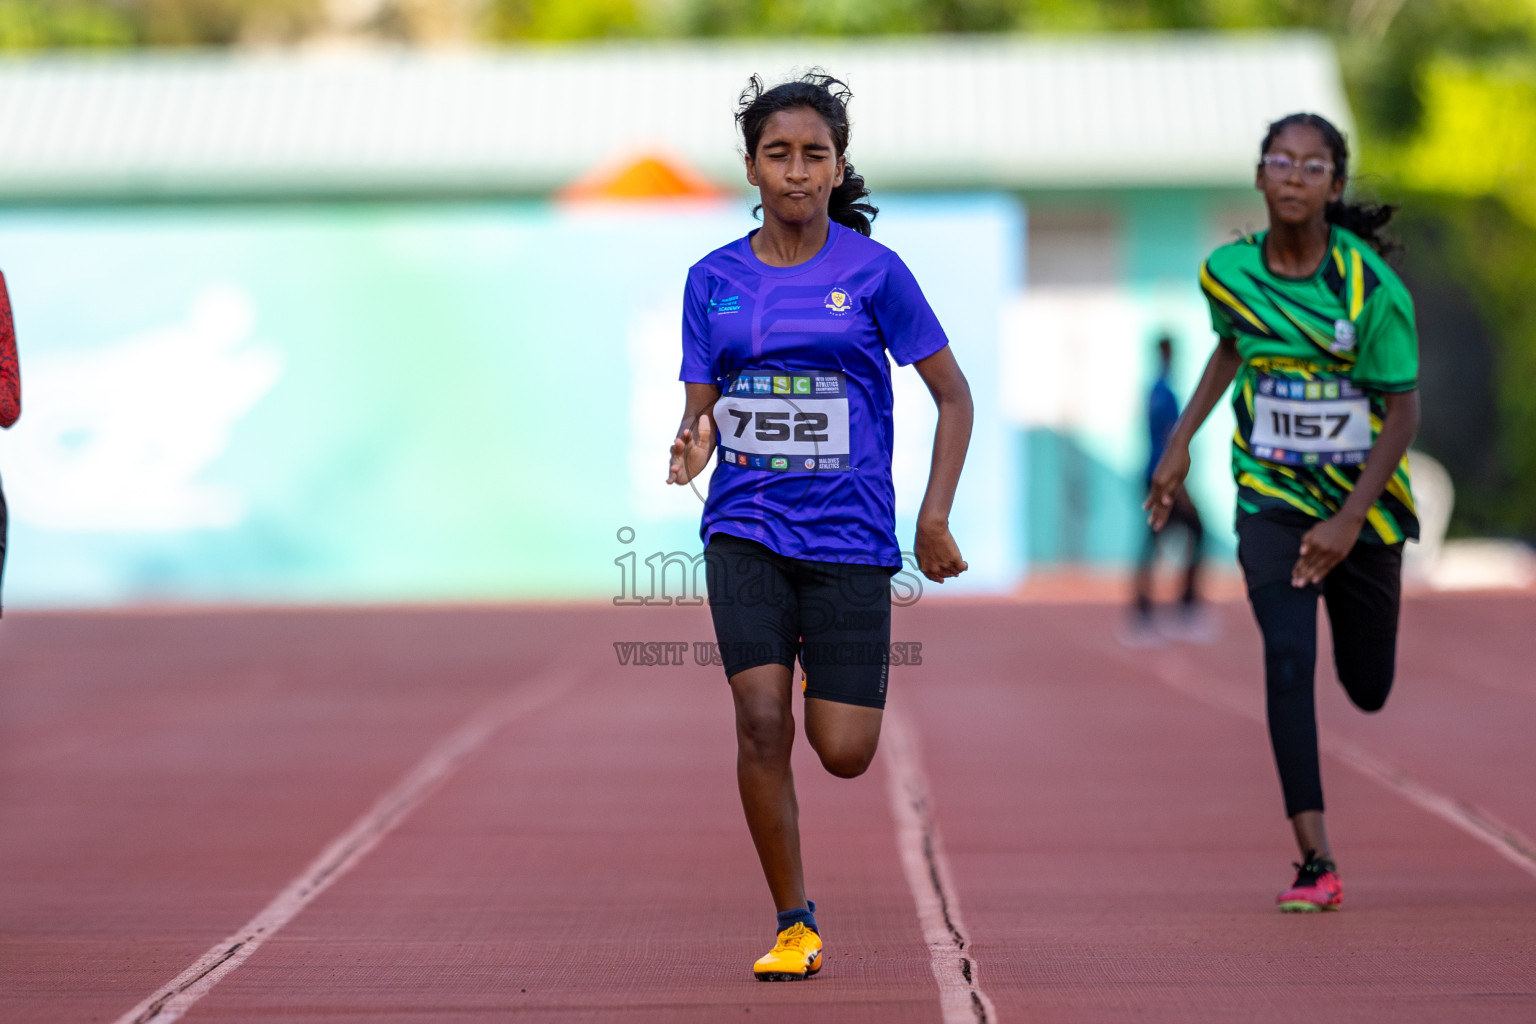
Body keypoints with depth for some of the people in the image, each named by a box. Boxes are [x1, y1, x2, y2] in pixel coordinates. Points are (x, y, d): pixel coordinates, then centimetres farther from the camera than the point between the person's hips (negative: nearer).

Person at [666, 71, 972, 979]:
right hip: (746, 530, 1)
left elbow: (954, 395, 2)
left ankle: (834, 674, 36)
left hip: (850, 536, -1)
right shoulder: (714, 280, 5)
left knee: (845, 754, -3)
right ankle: (795, 927, -1)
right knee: (762, 721, -15)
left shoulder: (873, 271, -3)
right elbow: (701, 410, 9)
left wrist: (936, 518, -6)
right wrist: (695, 444, -15)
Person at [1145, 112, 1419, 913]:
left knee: (1369, 690, 12)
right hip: (1273, 501, 1)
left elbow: (1402, 411, -12)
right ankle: (1315, 862, -21)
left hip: (1364, 502, 0)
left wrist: (1349, 520, -19)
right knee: (1288, 659, -21)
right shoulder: (1228, 271, -7)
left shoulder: (1370, 284, -16)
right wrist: (1181, 442, 10)